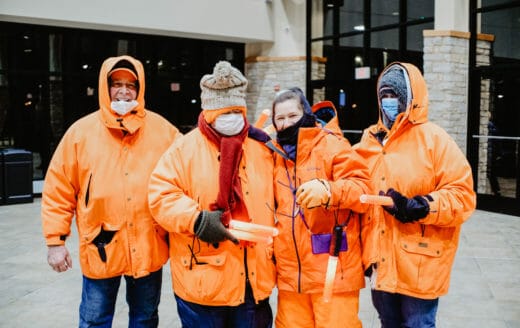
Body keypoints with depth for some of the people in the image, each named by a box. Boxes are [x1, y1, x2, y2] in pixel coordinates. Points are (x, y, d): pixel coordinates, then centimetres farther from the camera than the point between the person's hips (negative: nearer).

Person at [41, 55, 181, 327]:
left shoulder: (163, 130, 0)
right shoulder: (82, 131, -2)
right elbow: (58, 190, 0)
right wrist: (55, 239, -3)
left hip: (149, 249, 1)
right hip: (100, 249, -1)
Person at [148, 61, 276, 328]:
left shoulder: (262, 149, 8)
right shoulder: (185, 148, -4)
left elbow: (273, 202, 14)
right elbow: (160, 195, -10)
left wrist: (273, 252, 8)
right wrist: (196, 220, -23)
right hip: (202, 280, -3)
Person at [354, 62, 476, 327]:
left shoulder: (434, 138, -8)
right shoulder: (371, 139, 8)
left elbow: (462, 195, -13)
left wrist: (418, 207, -24)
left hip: (419, 261, -5)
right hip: (381, 258, 6)